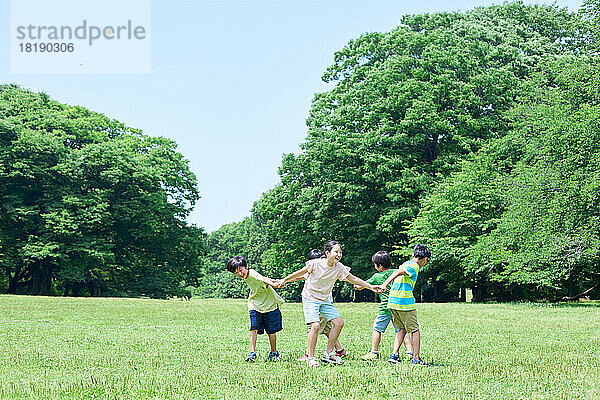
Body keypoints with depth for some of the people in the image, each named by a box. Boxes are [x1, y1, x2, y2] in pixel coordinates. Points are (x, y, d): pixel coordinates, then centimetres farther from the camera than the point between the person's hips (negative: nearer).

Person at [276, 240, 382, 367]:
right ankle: (310, 357, -7)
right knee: (315, 325, -22)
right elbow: (300, 272, -6)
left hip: (325, 300, 6)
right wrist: (284, 280, -6)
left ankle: (328, 354, 9)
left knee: (339, 323, -3)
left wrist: (371, 287, -2)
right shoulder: (315, 264, -19)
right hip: (310, 299, -6)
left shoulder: (339, 267, -6)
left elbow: (354, 279, 2)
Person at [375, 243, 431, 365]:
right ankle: (416, 358, 3)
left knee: (402, 329, 16)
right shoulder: (414, 267, -9)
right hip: (405, 303, -8)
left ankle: (394, 354, 6)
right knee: (415, 330, 2)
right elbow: (397, 273, -24)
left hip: (392, 301, 8)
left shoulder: (406, 264, 18)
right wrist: (385, 284, -34)